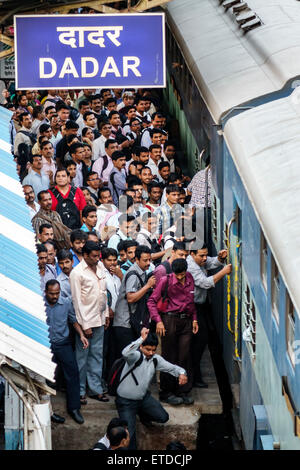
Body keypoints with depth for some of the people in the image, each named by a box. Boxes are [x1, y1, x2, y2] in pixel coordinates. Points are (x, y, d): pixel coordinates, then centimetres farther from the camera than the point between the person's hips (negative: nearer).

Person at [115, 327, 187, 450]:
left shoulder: (155, 359, -3)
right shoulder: (136, 356, -22)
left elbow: (172, 367, 4)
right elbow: (125, 353, -46)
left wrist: (182, 373, -19)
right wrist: (142, 338, -48)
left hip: (144, 397, 6)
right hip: (126, 401, -6)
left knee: (163, 417, -3)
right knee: (129, 435, -15)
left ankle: (142, 414, 27)